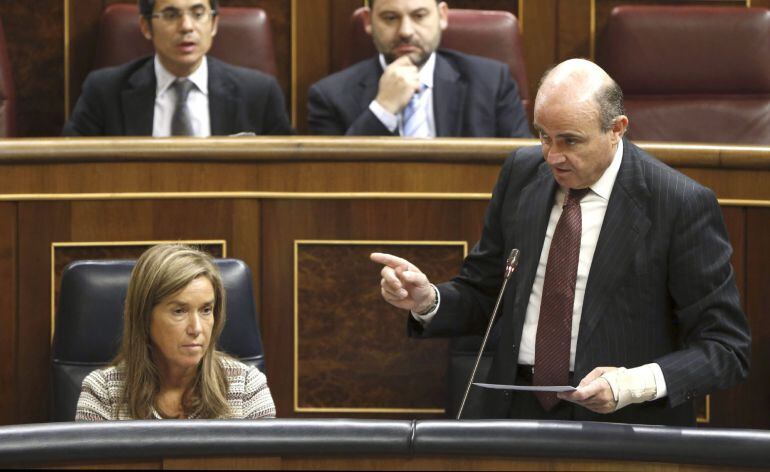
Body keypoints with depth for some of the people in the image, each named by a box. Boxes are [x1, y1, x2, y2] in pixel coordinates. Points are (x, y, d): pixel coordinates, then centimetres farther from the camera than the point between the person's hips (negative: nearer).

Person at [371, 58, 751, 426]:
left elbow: (726, 348, -7)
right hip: (518, 411, 4)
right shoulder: (521, 172, 6)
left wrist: (638, 384, -22)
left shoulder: (682, 205, -9)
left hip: (623, 425, -4)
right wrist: (427, 301, -6)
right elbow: (482, 296, 15)